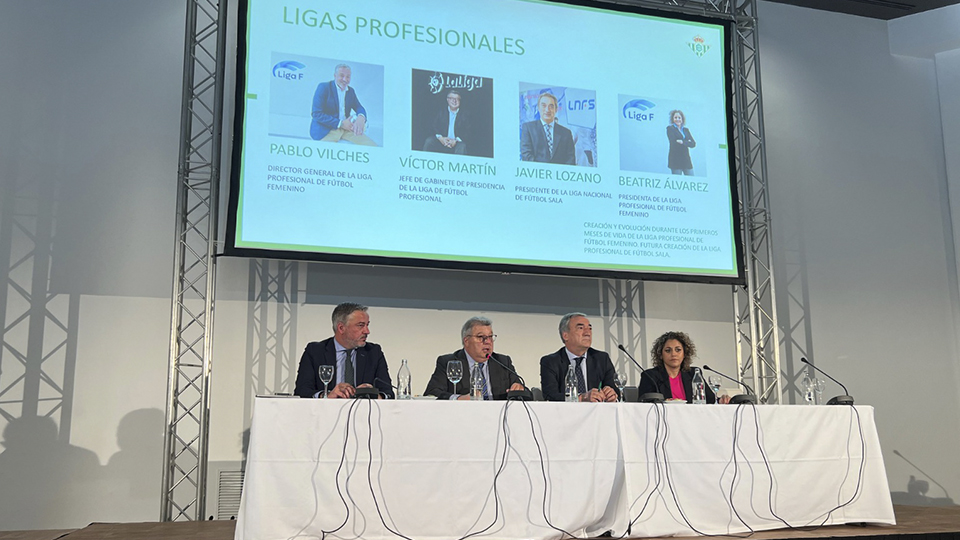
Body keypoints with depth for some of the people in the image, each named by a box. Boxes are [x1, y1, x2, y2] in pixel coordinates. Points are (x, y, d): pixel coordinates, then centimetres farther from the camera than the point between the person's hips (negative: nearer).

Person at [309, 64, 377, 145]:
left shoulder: (351, 91, 15)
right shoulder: (323, 87, -5)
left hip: (346, 128, 5)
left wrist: (361, 118, -20)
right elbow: (317, 114, -12)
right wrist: (340, 123, -19)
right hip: (325, 129, -5)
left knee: (372, 146, -9)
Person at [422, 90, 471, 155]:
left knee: (462, 146, -33)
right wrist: (440, 138, -16)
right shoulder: (441, 112, 11)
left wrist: (456, 140, -18)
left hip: (456, 143, -2)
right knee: (428, 141, -21)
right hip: (441, 141, 2)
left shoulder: (464, 115, 7)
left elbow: (467, 132, -1)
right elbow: (434, 127, 4)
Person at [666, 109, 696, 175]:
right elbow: (673, 142, -12)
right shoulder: (670, 128, 3)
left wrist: (683, 142, -11)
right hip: (675, 159, -5)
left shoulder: (686, 130, 17)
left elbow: (693, 144, 6)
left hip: (686, 160, 5)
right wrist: (687, 142, -6)